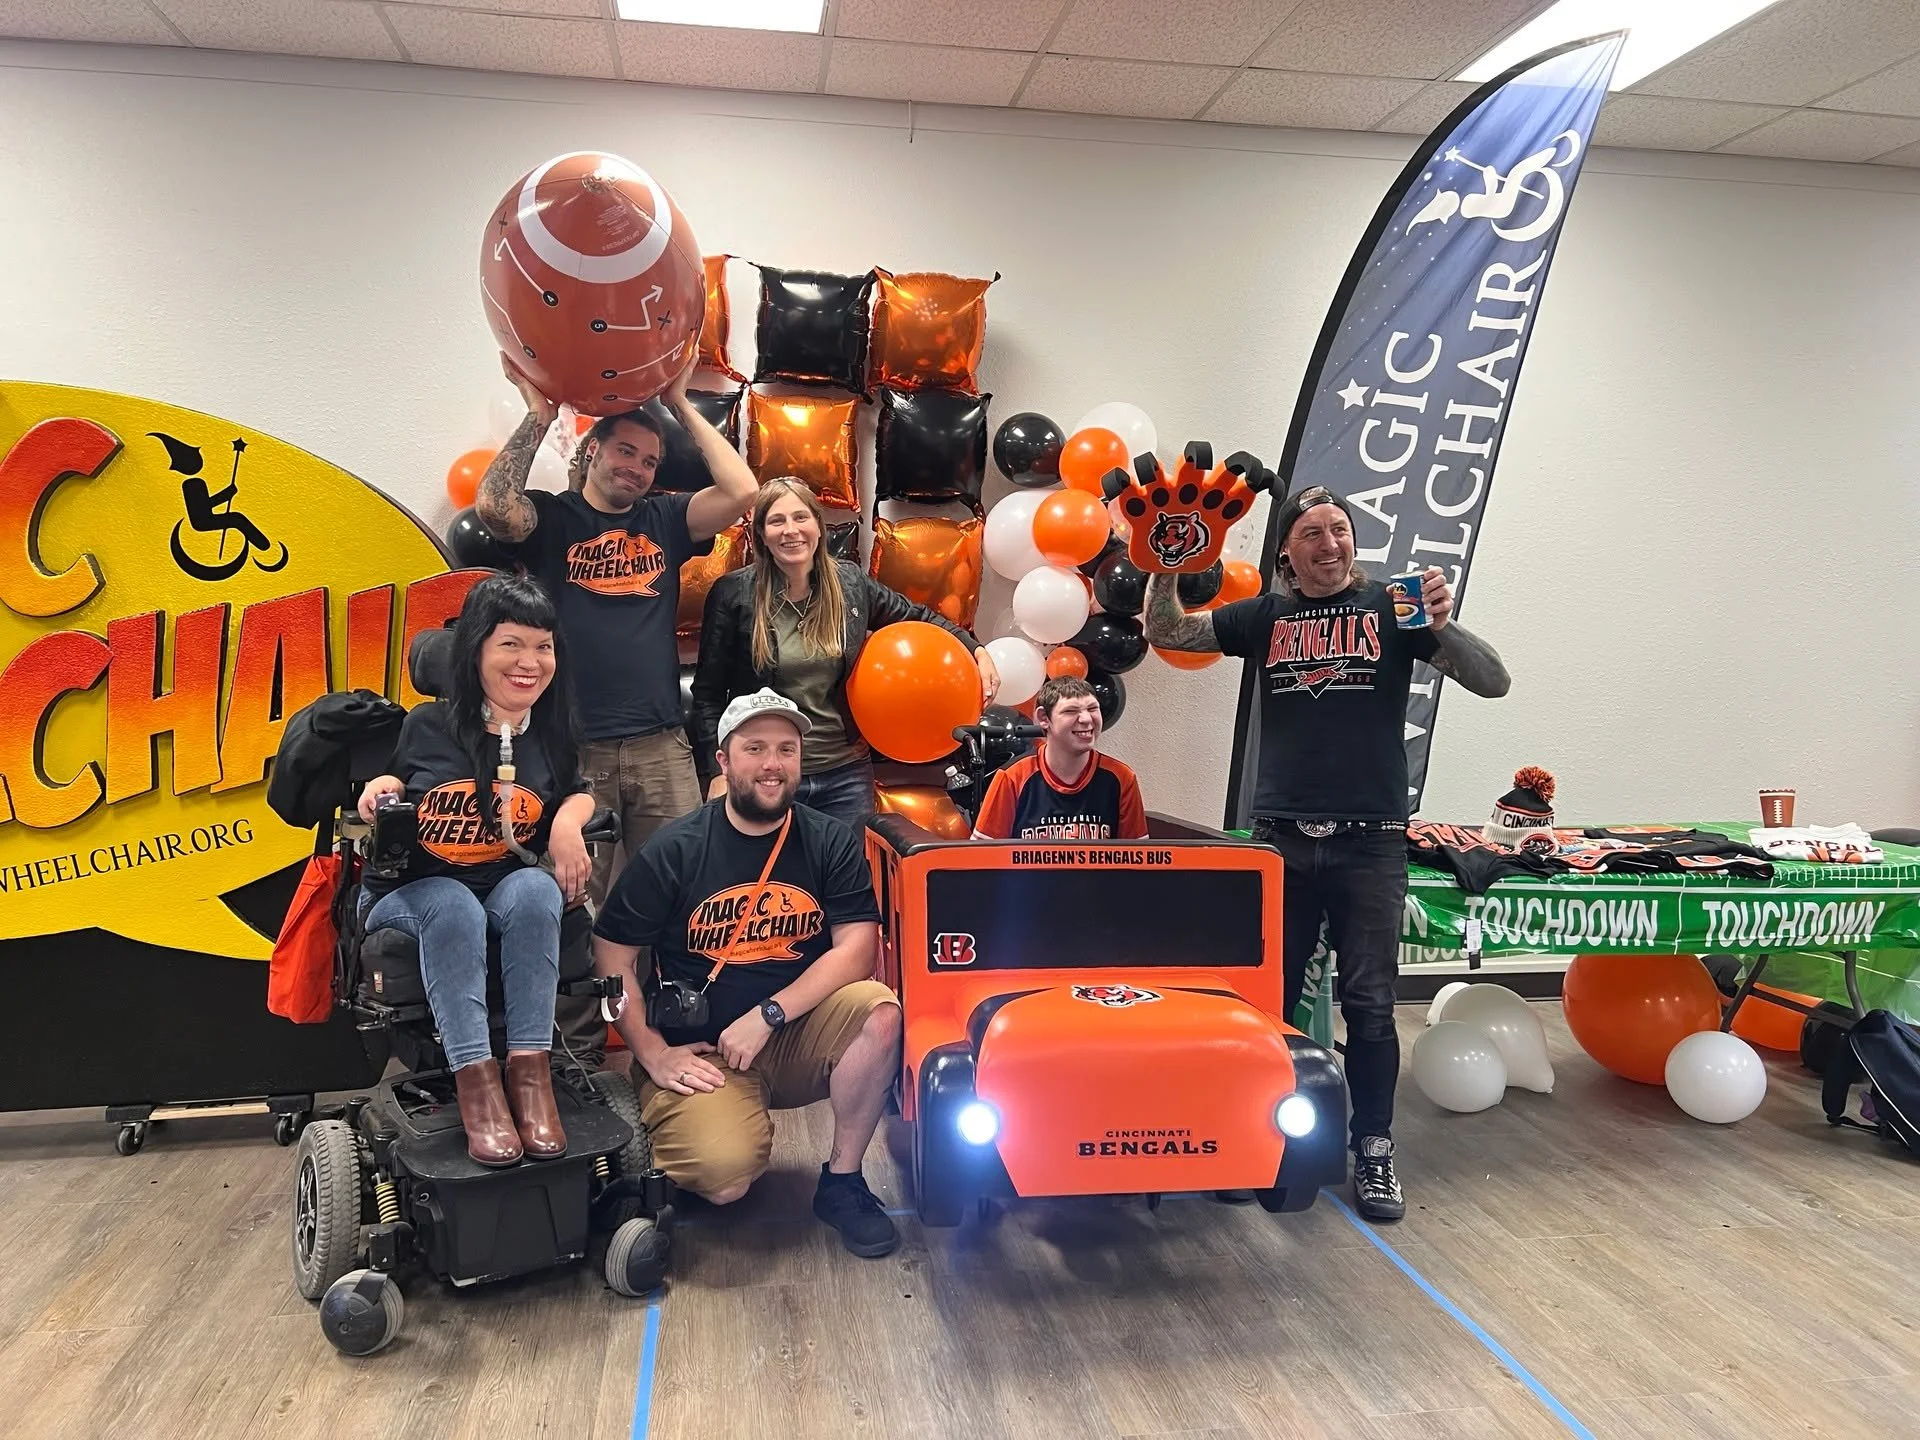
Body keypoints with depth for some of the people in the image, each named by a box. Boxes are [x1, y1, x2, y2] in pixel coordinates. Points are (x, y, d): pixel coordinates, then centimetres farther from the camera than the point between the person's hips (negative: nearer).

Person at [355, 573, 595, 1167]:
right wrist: (382, 786, -13)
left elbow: (579, 792, 11)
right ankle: (475, 1080, -38)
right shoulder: (427, 725, -3)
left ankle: (529, 1068, -32)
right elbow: (392, 783, 11)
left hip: (508, 888, 2)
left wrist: (568, 822, -12)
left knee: (535, 889, -33)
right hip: (409, 892, -2)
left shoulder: (550, 736, 3)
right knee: (454, 905, -36)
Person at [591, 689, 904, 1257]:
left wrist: (766, 1015, -20)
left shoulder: (831, 843, 0)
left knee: (879, 1010, -28)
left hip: (798, 1040, 2)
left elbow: (856, 951, -10)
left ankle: (841, 1181, -8)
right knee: (724, 1177, -27)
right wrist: (653, 1054, -9)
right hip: (700, 1052, -2)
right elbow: (613, 955, -1)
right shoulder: (675, 850, -3)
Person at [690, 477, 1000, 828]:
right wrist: (721, 771, -10)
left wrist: (977, 651, 11)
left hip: (846, 776, 3)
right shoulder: (733, 594, -8)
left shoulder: (851, 583, 1)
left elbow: (916, 616, 18)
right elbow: (708, 693, -4)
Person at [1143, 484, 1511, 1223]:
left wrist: (1442, 627, -21)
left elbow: (1492, 682, -3)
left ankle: (1373, 1151, 17)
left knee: (1369, 1006, 4)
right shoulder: (1266, 615, 9)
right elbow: (1168, 634, 9)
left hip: (1370, 841, -2)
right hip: (1282, 837, 2)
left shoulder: (1391, 607, 2)